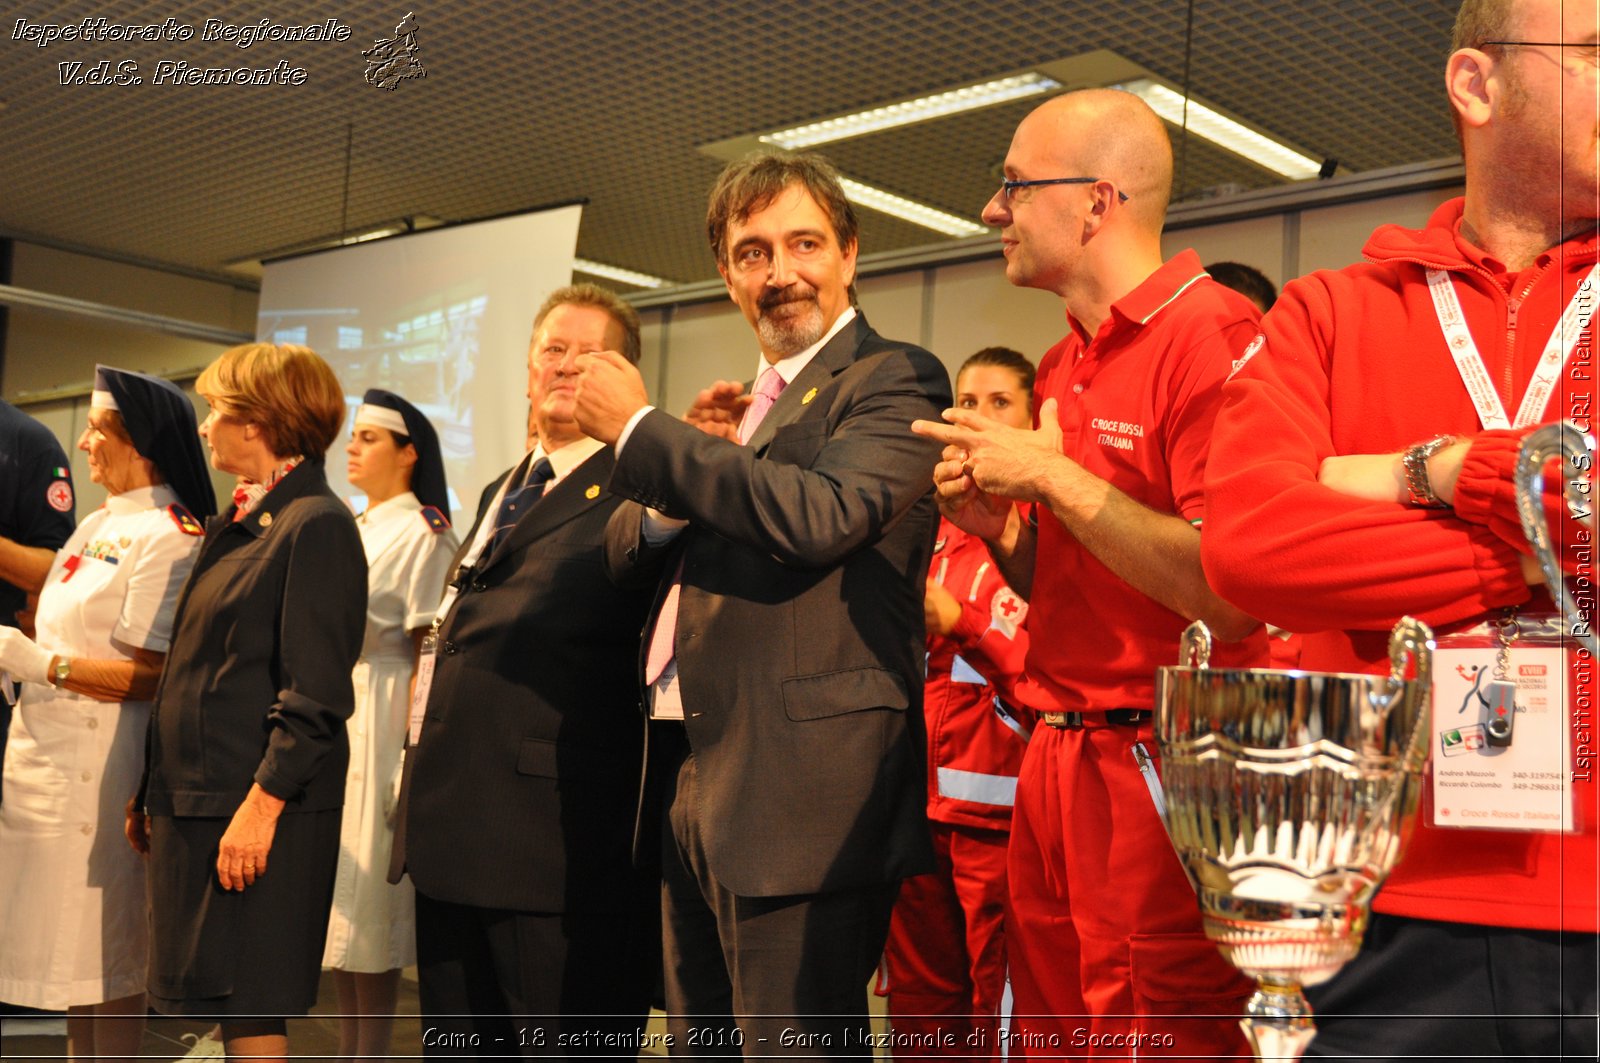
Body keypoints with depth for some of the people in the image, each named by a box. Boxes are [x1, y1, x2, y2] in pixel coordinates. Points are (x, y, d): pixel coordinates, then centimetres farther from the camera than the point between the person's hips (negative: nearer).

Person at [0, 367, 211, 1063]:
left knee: (105, 942, 1)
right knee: (69, 939, 16)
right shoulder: (98, 525, 14)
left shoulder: (168, 537, -15)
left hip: (103, 764, -9)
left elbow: (150, 675, -20)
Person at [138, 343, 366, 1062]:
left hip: (260, 805, -9)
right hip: (195, 799, 9)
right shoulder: (240, 523, 16)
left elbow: (316, 695, -18)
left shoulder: (316, 524, -13)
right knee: (215, 999, 14)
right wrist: (154, 789, 17)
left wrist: (261, 806, -22)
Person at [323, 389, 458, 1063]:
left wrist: (414, 747, -17)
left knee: (369, 888, -4)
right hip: (328, 712, 8)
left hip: (380, 715, -8)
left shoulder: (422, 532, -7)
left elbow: (426, 650, -13)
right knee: (337, 889, 11)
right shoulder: (349, 531, 17)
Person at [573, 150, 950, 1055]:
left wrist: (641, 430, -15)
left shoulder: (894, 379, -6)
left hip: (801, 790, -9)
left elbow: (820, 515, -25)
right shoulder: (752, 403, 20)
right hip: (695, 779, 9)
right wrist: (695, 455, -2)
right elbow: (629, 555, 17)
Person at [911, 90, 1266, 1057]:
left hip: (1160, 772, -8)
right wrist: (997, 528, 3)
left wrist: (1053, 478, -17)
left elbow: (1233, 594, -23)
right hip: (1057, 761, 9)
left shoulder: (1210, 334, -13)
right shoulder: (1064, 368, 14)